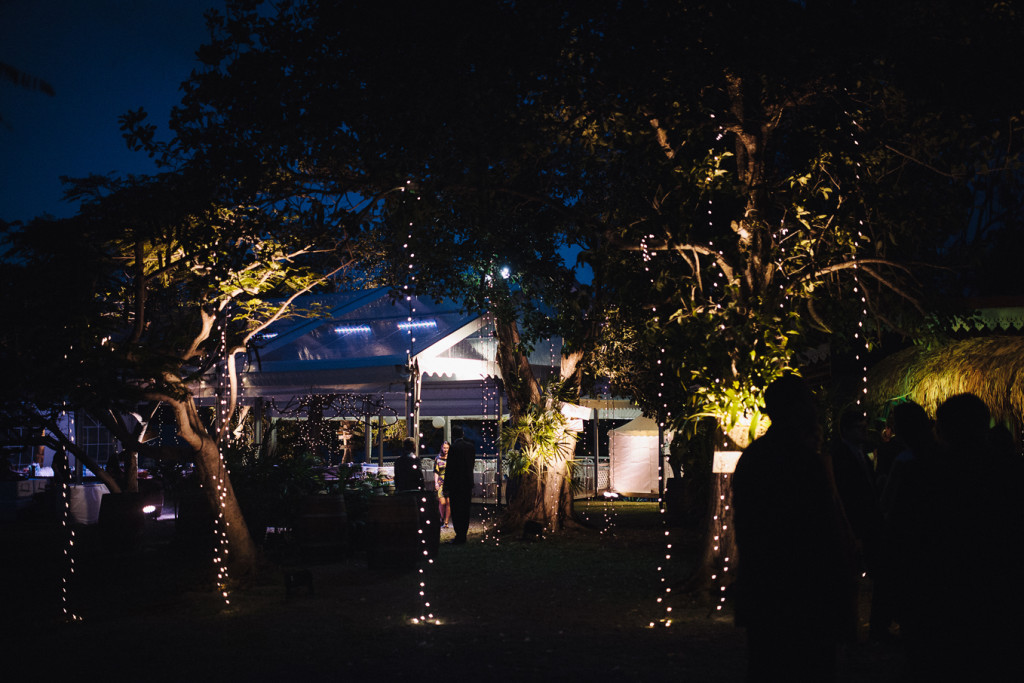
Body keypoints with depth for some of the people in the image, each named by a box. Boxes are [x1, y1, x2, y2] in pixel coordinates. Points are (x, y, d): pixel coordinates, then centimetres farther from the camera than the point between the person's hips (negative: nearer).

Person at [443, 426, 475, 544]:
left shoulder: (453, 447, -13)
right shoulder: (471, 446, 6)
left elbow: (449, 468, -13)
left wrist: (446, 487, -10)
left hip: (456, 483, -6)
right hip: (468, 483, 6)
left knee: (456, 510, -2)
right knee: (465, 510, 12)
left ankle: (459, 535, -4)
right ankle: (463, 535, 16)